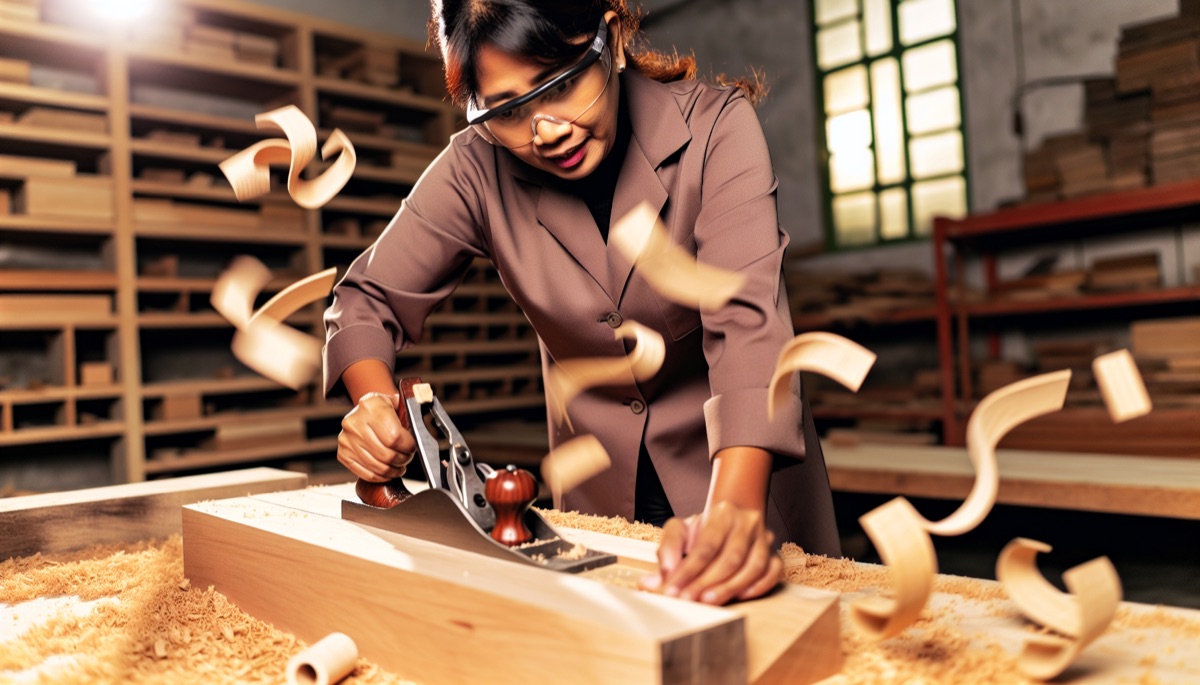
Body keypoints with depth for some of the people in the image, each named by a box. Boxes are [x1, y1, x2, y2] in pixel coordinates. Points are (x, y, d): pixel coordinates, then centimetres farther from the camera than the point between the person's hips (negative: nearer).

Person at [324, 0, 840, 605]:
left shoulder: (715, 127, -22)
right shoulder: (477, 169, -17)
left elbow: (747, 319, -34)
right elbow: (368, 298, -7)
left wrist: (733, 505, -50)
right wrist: (374, 403, -29)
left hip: (742, 460, -1)